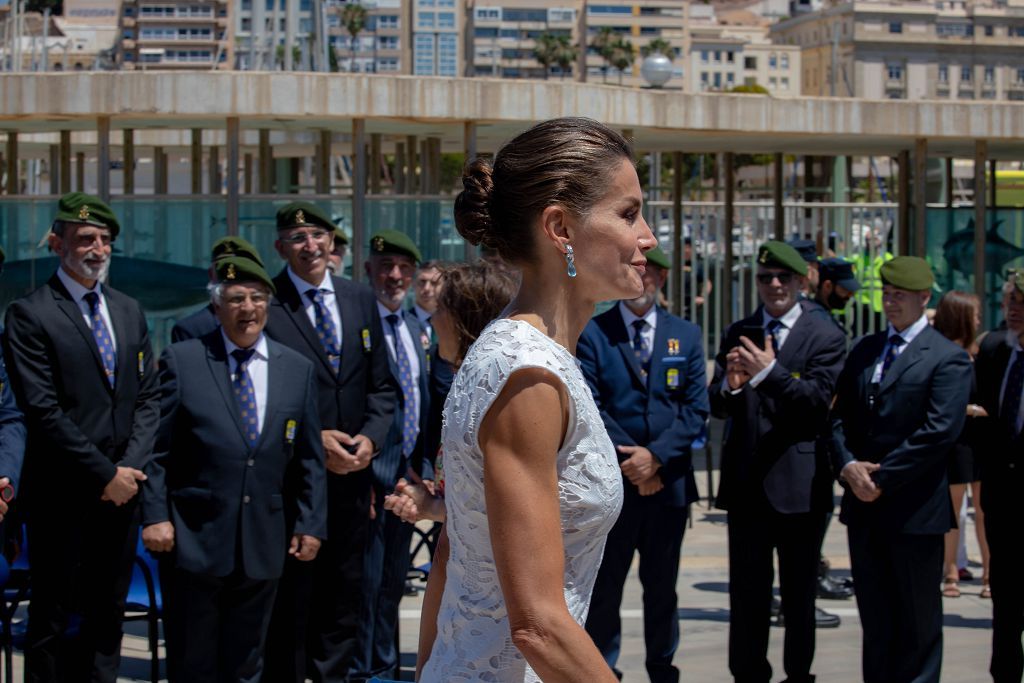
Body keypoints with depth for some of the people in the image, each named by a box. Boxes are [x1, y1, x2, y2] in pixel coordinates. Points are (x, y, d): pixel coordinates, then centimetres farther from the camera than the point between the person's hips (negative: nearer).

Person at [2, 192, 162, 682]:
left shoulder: (129, 312, 13)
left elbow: (148, 397, 12)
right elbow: (42, 411, -13)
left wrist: (131, 466, -4)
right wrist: (104, 475, -13)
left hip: (121, 490, 6)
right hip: (62, 494, -6)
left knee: (107, 614, 11)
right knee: (52, 619, 2)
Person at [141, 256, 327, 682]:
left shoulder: (297, 369, 8)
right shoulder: (182, 361, -1)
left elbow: (310, 458, 10)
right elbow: (156, 449, -2)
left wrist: (311, 523, 5)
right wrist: (155, 515, -9)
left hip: (263, 545, 3)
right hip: (195, 538, -3)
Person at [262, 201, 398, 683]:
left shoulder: (361, 300, 9)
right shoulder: (266, 304, -8)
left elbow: (381, 384, 12)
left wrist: (370, 436, -5)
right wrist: (312, 440, -15)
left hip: (351, 473, 5)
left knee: (342, 595, 13)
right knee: (289, 595, 2)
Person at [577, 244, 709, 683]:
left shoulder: (687, 335, 8)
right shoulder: (591, 334, -1)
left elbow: (697, 408, 1)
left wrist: (656, 456, -12)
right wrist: (629, 461, -14)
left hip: (669, 481, 3)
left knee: (662, 585, 12)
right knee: (605, 587, 3)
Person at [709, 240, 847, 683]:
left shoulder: (825, 338, -3)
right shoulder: (738, 334, 9)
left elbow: (818, 401, -15)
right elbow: (716, 406, 5)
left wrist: (769, 373, -24)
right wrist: (730, 387, -18)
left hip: (798, 481, -3)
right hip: (746, 480, 3)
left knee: (799, 592, 9)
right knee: (747, 591, 8)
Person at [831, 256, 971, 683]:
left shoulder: (947, 358, -7)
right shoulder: (865, 350, 13)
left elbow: (939, 432, -16)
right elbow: (840, 415, 11)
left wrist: (880, 477, -16)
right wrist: (847, 466, -8)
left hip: (913, 508, -6)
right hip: (863, 504, 6)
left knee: (918, 618, 3)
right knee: (874, 616, 11)